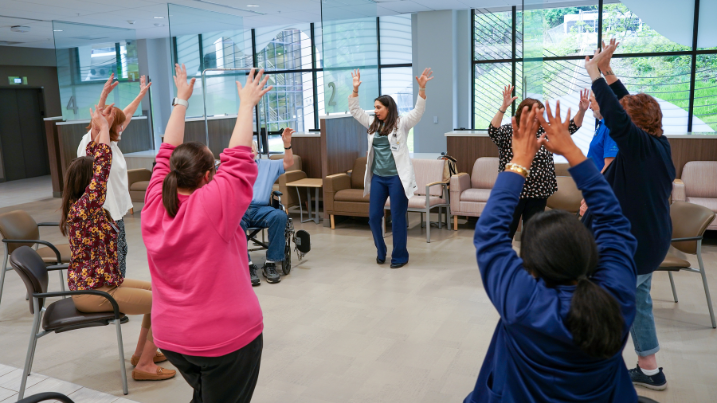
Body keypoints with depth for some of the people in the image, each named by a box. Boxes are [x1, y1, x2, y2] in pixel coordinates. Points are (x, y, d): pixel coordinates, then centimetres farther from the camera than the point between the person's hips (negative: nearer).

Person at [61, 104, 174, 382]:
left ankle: (141, 351, 25)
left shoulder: (81, 205, 5)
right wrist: (102, 126, -19)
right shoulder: (84, 207, -21)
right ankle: (144, 366, -2)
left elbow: (93, 161, 10)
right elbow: (103, 165, -27)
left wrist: (100, 126, 6)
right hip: (92, 292, -10)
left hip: (101, 282, 10)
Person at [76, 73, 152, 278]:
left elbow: (126, 114, 20)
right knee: (113, 261, -5)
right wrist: (104, 96, -50)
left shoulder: (111, 141, 8)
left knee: (121, 254, 19)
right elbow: (96, 124, -37)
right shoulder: (91, 143, -15)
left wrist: (142, 93, 27)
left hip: (117, 209, 10)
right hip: (104, 213, -10)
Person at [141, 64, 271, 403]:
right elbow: (238, 159, -15)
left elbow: (168, 153, 5)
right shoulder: (213, 204, -22)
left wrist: (181, 100, 11)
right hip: (226, 336, -7)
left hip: (170, 335, 7)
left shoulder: (154, 204, -5)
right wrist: (246, 104, -6)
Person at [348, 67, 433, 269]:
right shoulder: (373, 124, 12)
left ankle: (400, 256, 14)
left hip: (397, 177, -5)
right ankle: (380, 251, 27)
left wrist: (422, 88, -26)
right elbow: (355, 111, 15)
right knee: (374, 216, 7)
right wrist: (355, 89, 6)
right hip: (378, 177, 6)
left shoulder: (401, 123, -2)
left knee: (398, 217, 1)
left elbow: (418, 110, -14)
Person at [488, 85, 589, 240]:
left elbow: (571, 127, 5)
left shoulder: (544, 131, 7)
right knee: (505, 233, 3)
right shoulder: (507, 132, -7)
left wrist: (582, 110, -12)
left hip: (538, 194, 5)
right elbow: (493, 131, -26)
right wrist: (503, 107, -38)